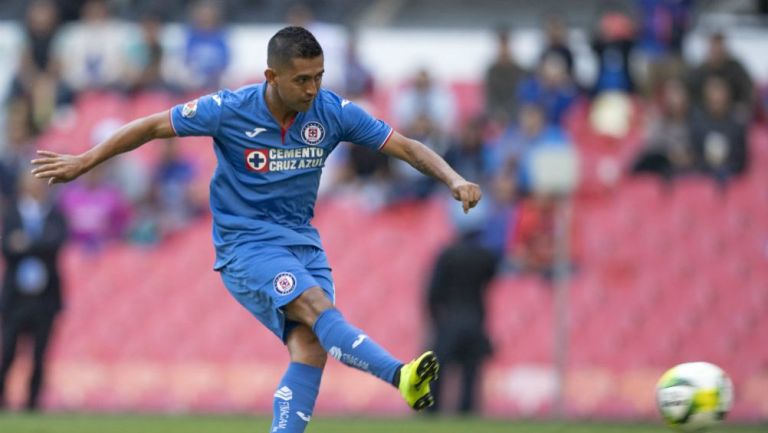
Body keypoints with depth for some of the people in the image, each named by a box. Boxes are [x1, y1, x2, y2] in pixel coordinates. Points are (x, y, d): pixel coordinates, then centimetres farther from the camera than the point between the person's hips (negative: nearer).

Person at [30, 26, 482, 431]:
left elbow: (405, 146, -1)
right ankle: (401, 376, -49)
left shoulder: (334, 112, -5)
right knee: (318, 307, -30)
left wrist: (454, 179, -16)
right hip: (245, 243, -5)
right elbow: (151, 127, -2)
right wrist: (83, 162, 2)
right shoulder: (229, 110, -13)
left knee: (311, 345, -18)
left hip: (302, 241, 5)